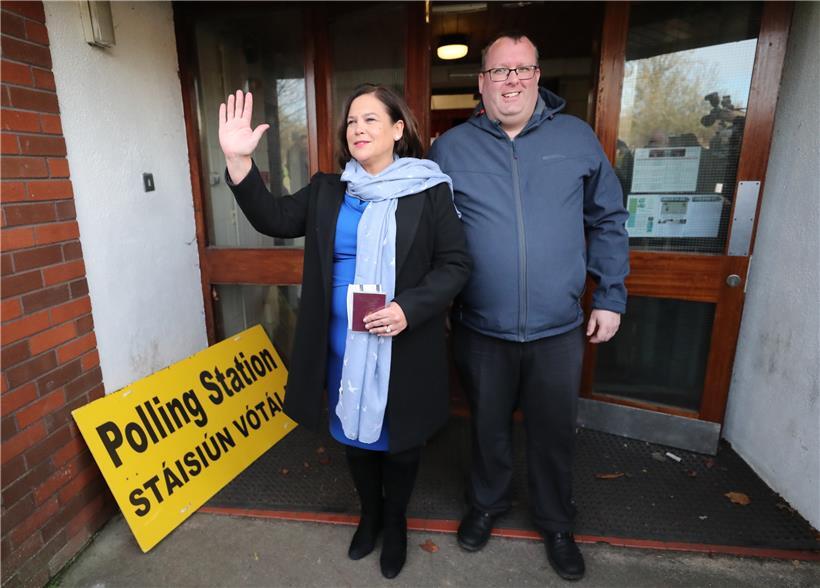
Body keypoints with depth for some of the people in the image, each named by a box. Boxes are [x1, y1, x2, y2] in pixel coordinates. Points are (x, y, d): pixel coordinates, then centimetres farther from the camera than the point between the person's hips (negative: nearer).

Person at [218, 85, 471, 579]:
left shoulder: (430, 191, -7)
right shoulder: (327, 190, 5)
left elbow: (457, 264, -9)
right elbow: (274, 218, -2)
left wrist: (409, 308, -23)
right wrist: (238, 160, -15)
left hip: (404, 348, -3)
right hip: (343, 346, 4)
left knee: (401, 438, 15)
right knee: (355, 432, 20)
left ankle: (395, 521, 44)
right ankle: (369, 514, 48)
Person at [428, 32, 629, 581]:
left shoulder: (577, 138, 1)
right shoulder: (451, 148, -2)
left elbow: (608, 221, 6)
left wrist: (611, 297, 4)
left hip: (559, 330, 1)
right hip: (481, 330, 0)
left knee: (555, 433, 18)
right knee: (488, 428, 20)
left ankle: (557, 524, 46)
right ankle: (486, 504, 49)